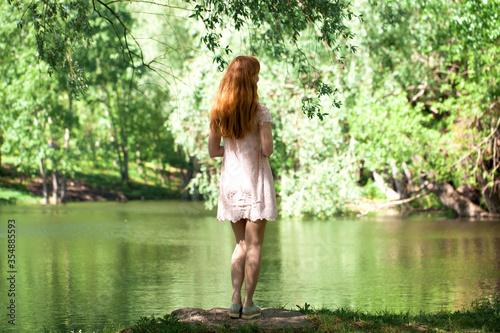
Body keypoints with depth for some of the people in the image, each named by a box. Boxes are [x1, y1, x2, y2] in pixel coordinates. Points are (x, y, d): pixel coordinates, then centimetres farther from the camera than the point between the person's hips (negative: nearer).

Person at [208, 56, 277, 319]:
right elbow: (268, 149, -16)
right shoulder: (259, 112, -12)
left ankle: (236, 301, 8)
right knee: (254, 244, 2)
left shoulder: (217, 112, 2)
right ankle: (248, 305, 3)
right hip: (255, 181, -5)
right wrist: (257, 148, 5)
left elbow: (213, 150, 4)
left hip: (231, 181, 5)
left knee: (241, 244, 15)